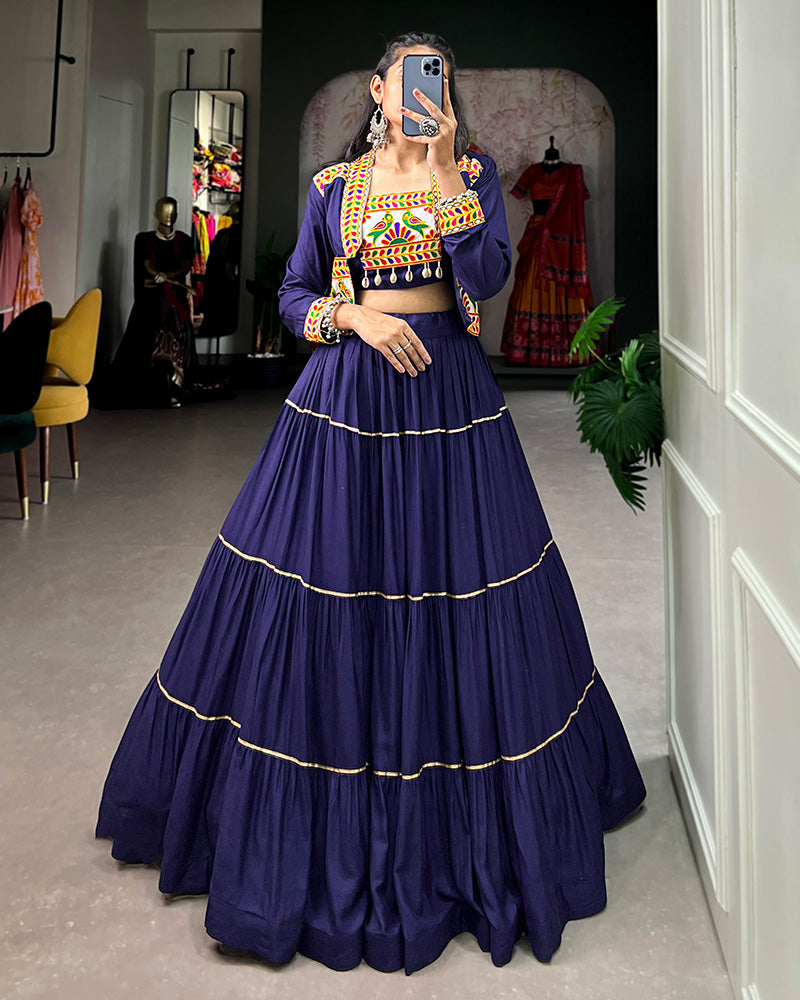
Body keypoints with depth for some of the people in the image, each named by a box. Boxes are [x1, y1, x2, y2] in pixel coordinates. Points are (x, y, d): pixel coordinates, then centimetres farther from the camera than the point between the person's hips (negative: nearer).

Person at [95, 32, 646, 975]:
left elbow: (488, 274, -8)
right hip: (346, 399, 0)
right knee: (326, 589, 1)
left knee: (456, 592, 3)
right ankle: (336, 827, 22)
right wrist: (358, 316, -7)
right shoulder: (332, 184, 10)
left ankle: (466, 831, 24)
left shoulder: (473, 171, 8)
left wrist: (443, 173, -10)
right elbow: (295, 294, 10)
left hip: (449, 396, 0)